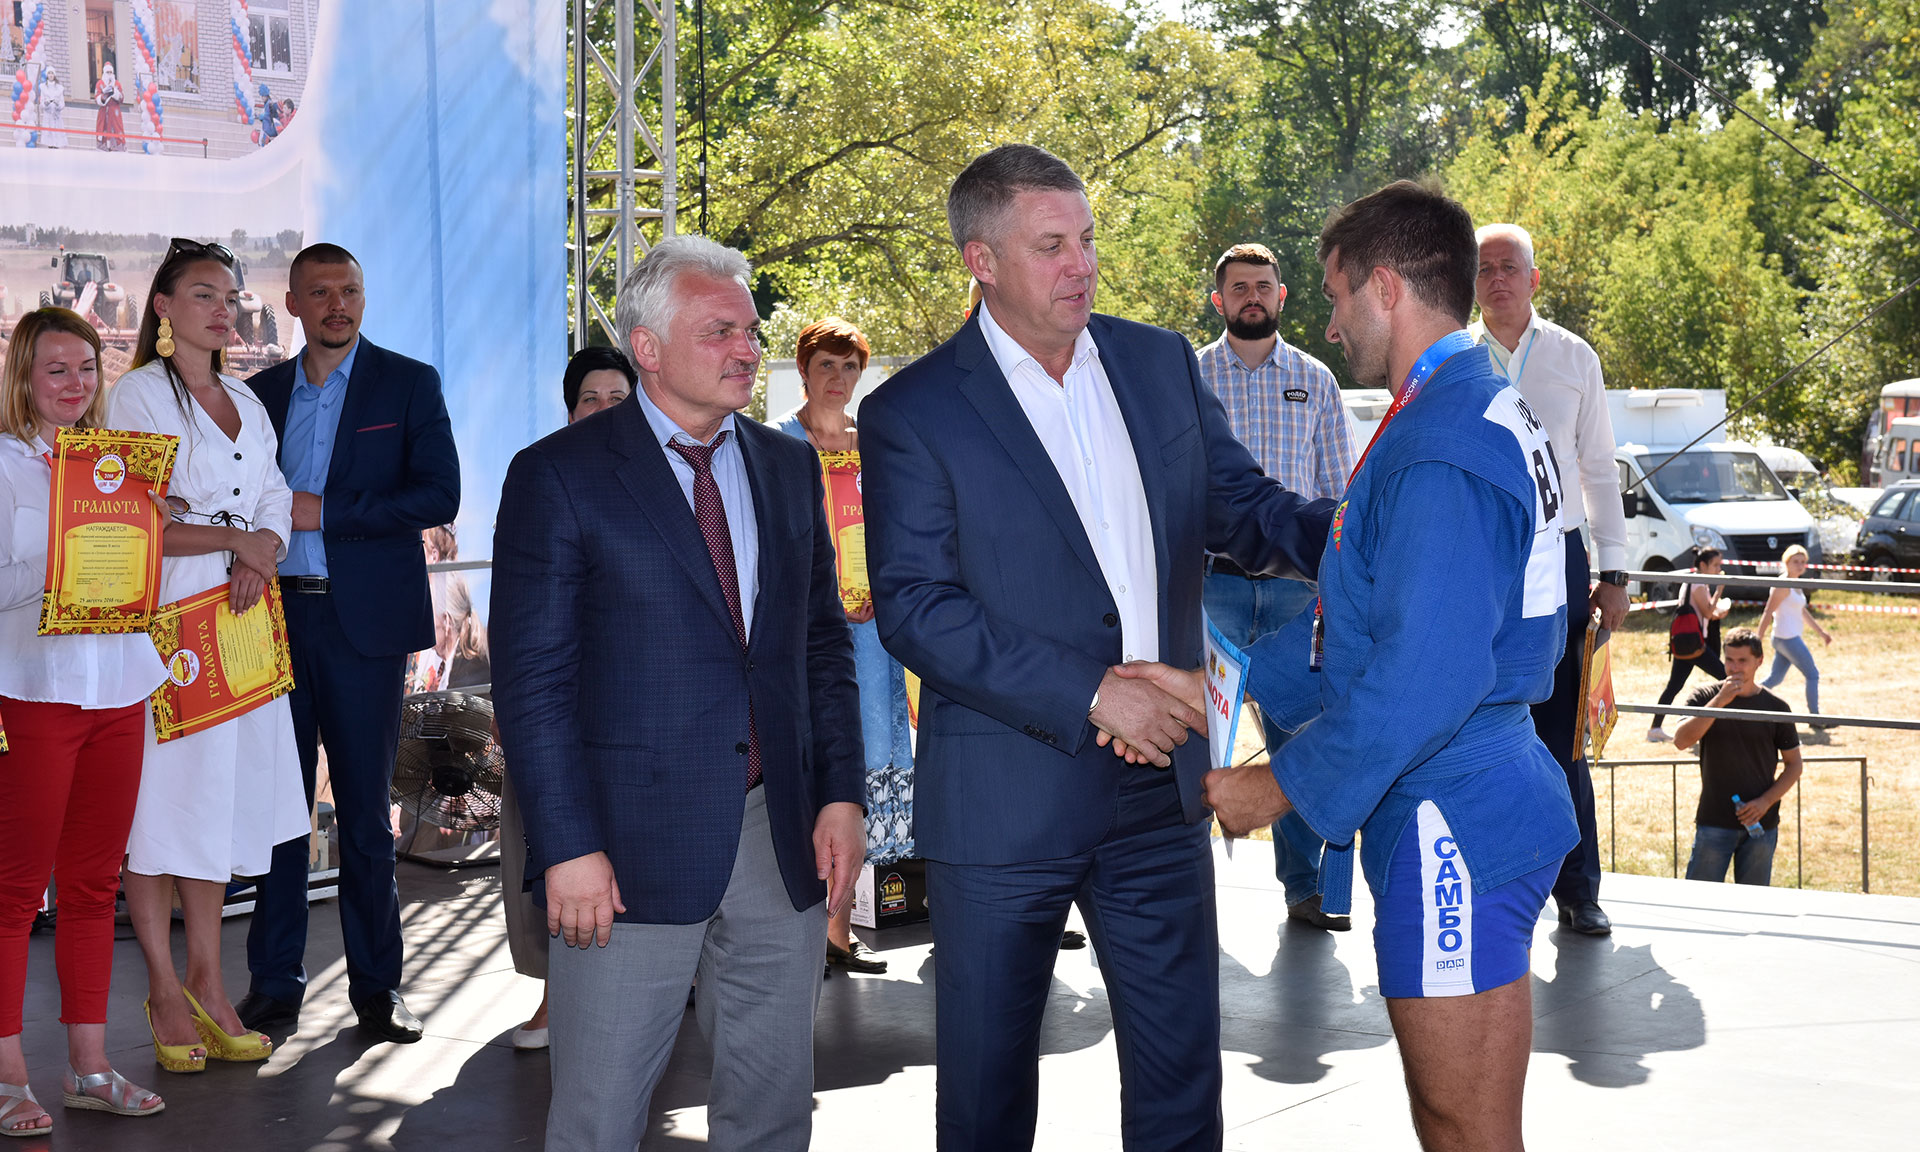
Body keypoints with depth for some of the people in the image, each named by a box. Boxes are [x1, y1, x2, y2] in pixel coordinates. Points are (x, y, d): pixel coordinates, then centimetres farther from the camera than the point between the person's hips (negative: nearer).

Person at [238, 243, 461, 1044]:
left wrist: (322, 513, -13)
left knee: (365, 810, 2)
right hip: (276, 616, 3)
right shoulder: (263, 393, 14)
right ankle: (274, 983, 12)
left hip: (362, 621, -3)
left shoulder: (408, 385, 2)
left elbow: (438, 496, -9)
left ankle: (376, 984, 11)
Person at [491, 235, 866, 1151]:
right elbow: (532, 680, -8)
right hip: (632, 845, -5)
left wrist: (840, 794, 4)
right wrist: (568, 847, -14)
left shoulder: (788, 468, 11)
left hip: (780, 838, 5)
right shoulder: (559, 476, -5)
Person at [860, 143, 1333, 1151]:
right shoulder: (912, 413, -8)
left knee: (1181, 1069, 12)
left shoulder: (1162, 364, 7)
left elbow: (1243, 509, 9)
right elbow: (915, 608, -14)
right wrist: (1089, 694, -19)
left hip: (1159, 790, 4)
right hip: (1003, 798, -4)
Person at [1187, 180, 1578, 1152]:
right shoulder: (1484, 412, 14)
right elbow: (1360, 613, 20)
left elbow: (1426, 678, -26)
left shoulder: (1440, 454, -20)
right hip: (1474, 808, 10)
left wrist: (1284, 786, -15)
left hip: (1452, 829, -10)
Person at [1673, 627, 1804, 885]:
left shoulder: (1775, 707, 3)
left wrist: (1766, 801, -6)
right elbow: (1681, 741, -14)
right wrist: (1719, 701, -19)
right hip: (1713, 822, -1)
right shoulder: (1705, 697, 2)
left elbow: (1794, 765, 8)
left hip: (1760, 824, 1)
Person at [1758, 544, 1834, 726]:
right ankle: (1815, 718, 5)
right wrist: (1759, 639, -22)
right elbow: (1768, 613, -17)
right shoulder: (1783, 585, -14)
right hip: (1787, 638, -9)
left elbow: (1803, 611, 25)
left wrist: (1820, 632, 27)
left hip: (1793, 637, 9)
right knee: (1813, 675, -2)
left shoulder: (1795, 585, 15)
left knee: (1775, 679, 12)